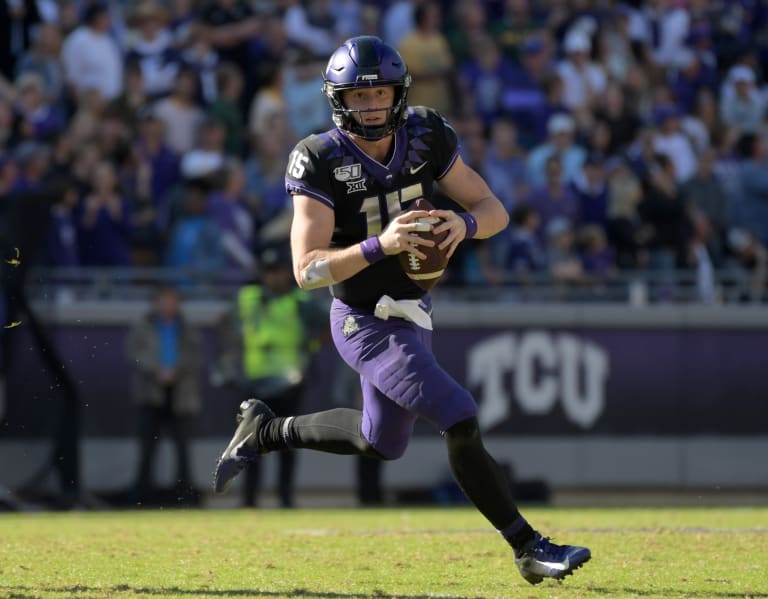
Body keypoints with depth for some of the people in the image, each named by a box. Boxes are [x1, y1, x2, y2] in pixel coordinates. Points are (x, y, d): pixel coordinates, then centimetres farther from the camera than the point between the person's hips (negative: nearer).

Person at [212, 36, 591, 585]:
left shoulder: (424, 139, -6)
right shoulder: (321, 163, -20)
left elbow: (495, 210, -3)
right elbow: (307, 269, -24)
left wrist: (464, 223, -26)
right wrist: (378, 246, -39)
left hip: (413, 313, 7)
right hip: (367, 326, -7)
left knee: (382, 443, 24)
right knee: (460, 420, -19)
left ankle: (267, 431, 42)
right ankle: (528, 549, -9)